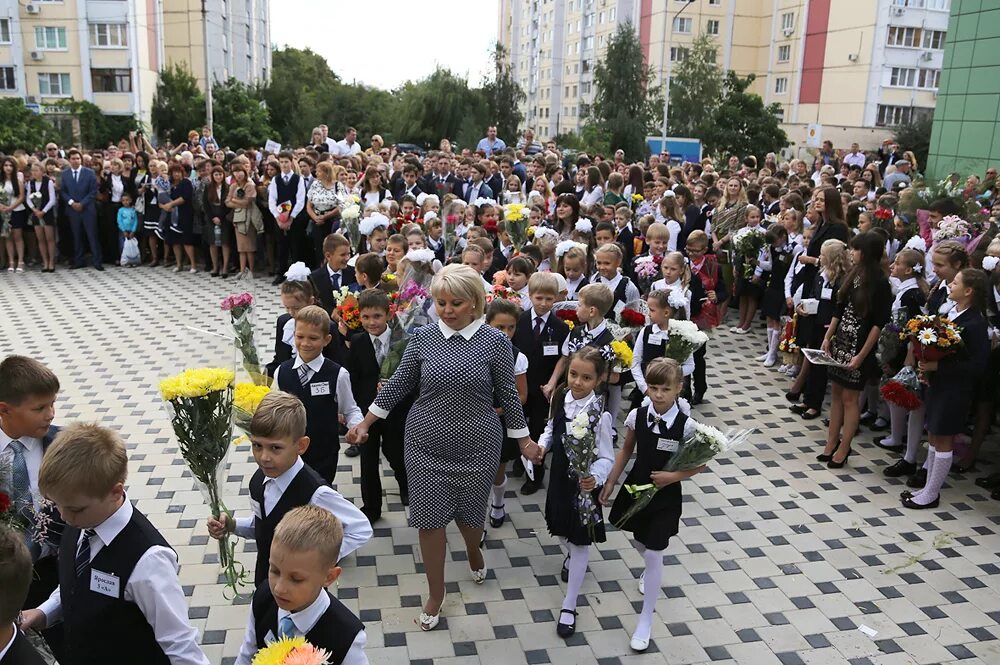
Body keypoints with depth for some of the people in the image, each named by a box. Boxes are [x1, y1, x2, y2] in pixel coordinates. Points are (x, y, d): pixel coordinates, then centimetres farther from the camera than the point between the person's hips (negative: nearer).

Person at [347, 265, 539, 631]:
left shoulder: (495, 342, -8)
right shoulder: (423, 337, -5)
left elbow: (507, 394, 0)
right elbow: (398, 384, 4)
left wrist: (523, 440, 4)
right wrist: (365, 423, 5)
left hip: (476, 448, -1)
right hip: (426, 445, 1)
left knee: (469, 513, 15)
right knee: (429, 519, 6)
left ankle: (473, 551, 51)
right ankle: (435, 593, 28)